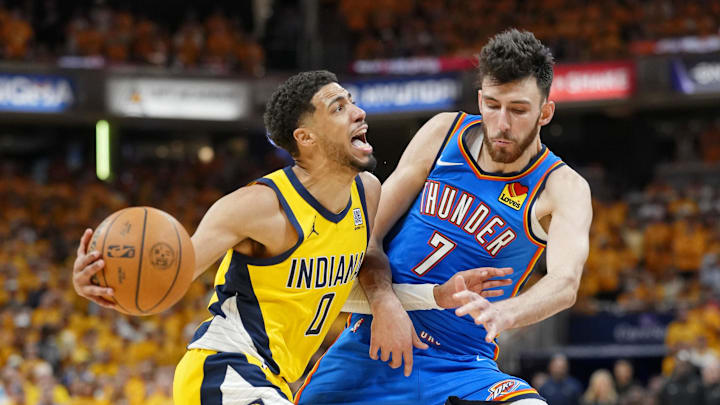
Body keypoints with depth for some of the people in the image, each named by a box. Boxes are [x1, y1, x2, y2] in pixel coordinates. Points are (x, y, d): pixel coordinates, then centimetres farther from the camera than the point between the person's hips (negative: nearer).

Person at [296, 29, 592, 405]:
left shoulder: (563, 188, -8)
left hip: (461, 369, -3)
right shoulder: (444, 132, 1)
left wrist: (503, 313, -48)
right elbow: (370, 235, 3)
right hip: (372, 342, 3)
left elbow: (565, 282, -26)